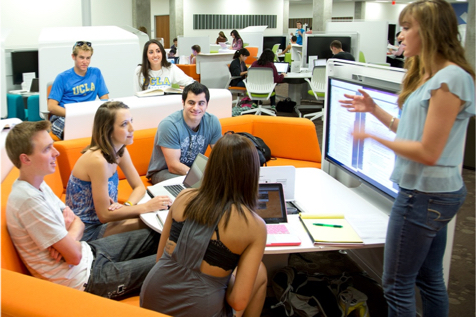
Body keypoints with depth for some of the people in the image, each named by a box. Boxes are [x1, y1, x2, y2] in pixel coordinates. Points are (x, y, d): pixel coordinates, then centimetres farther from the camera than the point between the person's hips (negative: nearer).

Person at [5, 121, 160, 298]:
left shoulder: (38, 185, 3)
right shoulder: (28, 199, -28)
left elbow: (78, 222, 8)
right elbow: (75, 256, -25)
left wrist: (68, 238, -14)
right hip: (83, 279, -10)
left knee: (154, 236, 15)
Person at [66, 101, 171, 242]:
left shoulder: (120, 151, -2)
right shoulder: (98, 160, -29)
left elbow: (139, 187, 4)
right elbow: (104, 215, -24)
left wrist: (127, 205, -17)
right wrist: (146, 207, -22)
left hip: (101, 219, 8)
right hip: (87, 232, -8)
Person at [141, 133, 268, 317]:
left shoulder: (184, 197, 0)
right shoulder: (255, 225, -11)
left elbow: (160, 257, 9)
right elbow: (238, 301, -13)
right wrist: (225, 277, 7)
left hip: (151, 298, 5)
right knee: (259, 272, 22)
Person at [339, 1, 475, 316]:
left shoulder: (450, 78, -19)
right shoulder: (430, 76, 12)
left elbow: (428, 152, -21)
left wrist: (374, 136, -15)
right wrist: (375, 109, 12)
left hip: (425, 194, -10)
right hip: (433, 191, 10)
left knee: (397, 284, 2)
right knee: (430, 278, 20)